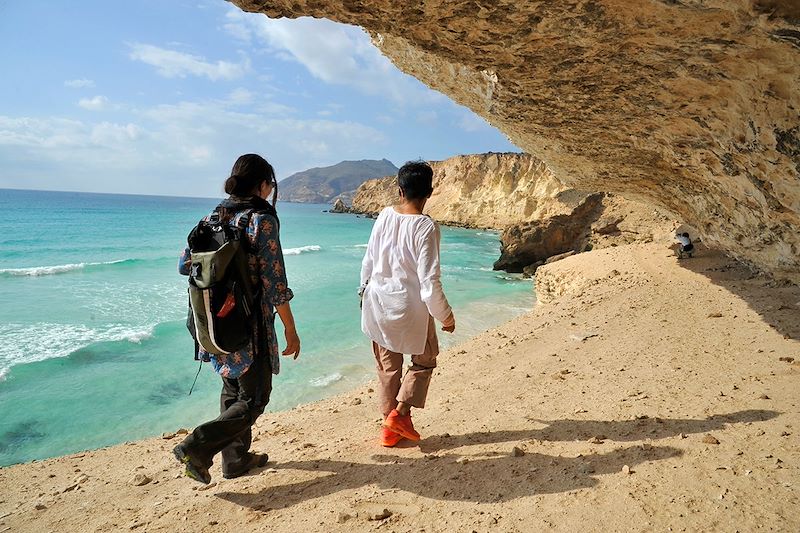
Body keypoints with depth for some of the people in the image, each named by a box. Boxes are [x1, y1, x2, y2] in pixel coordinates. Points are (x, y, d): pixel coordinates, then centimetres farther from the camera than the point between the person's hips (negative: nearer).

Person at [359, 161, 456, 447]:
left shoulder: (384, 216, -3)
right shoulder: (426, 227, -19)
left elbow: (368, 261, 6)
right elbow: (429, 281, -19)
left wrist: (364, 290, 22)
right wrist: (445, 316, -6)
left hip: (377, 303, 5)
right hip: (409, 307, -5)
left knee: (387, 367, 17)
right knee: (425, 359, 21)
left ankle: (390, 428, 27)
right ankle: (400, 413, 11)